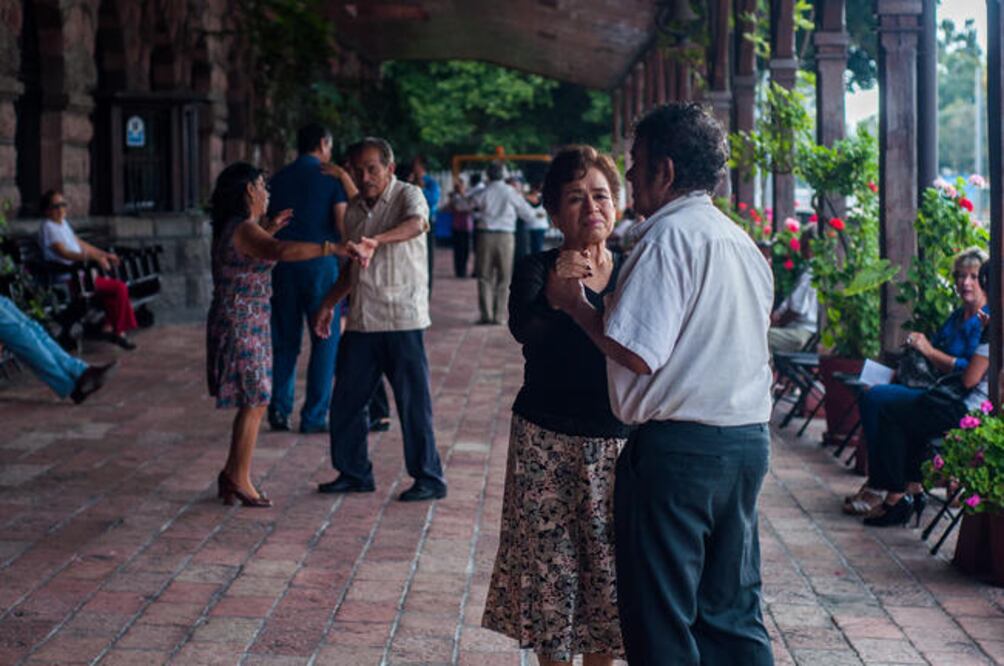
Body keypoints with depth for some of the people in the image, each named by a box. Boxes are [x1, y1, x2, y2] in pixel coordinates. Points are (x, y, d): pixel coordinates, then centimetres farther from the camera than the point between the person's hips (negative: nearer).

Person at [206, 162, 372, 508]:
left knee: (252, 402, 13)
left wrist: (268, 230, 35)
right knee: (254, 402, -2)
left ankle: (233, 474, 18)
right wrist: (334, 248, -42)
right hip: (243, 325, -10)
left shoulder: (232, 228, 13)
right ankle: (239, 479, 4)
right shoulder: (244, 229, -18)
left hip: (240, 326, 10)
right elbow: (282, 251, -38)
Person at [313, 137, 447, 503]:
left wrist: (376, 240, -46)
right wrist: (328, 304, 20)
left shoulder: (408, 195, -6)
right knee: (346, 400, 8)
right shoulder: (354, 210, 15)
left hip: (402, 320, -7)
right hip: (362, 320, 7)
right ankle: (354, 473, 21)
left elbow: (417, 223, -30)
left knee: (413, 402, -3)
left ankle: (429, 479, 7)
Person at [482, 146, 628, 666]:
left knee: (608, 566, 6)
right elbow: (524, 328, -25)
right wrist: (555, 292, -44)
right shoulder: (537, 269, -3)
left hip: (617, 443, 2)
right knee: (551, 566, 0)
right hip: (548, 442, -2)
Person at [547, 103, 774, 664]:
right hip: (748, 439, 9)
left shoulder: (669, 236, -12)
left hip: (679, 446, -9)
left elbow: (637, 353, -19)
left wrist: (576, 304, -5)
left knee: (660, 617, 1)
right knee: (732, 608, 15)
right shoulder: (741, 240, 15)